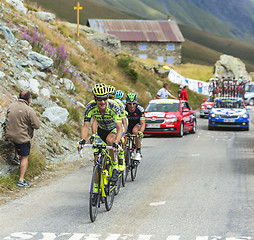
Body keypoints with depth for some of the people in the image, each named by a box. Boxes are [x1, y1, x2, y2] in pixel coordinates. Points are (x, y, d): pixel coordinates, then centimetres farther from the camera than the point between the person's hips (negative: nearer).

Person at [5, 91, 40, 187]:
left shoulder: (11, 107, 1)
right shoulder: (29, 110, -19)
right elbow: (36, 125, -16)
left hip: (10, 135, 6)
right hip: (23, 137, -6)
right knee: (25, 157, 5)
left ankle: (16, 157, 33)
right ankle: (21, 180, 3)